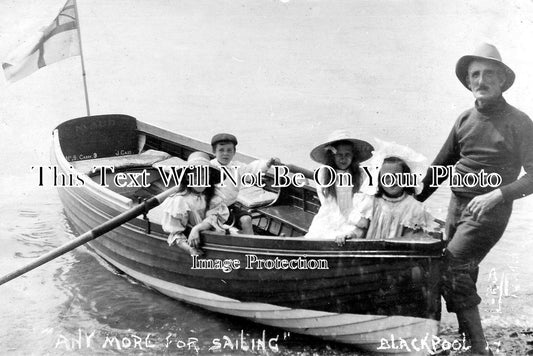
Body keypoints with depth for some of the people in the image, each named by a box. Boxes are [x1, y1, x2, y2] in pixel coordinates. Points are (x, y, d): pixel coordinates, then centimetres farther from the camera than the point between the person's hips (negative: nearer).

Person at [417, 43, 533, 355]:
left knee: (448, 270, -15)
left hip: (489, 213, -6)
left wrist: (496, 194, -22)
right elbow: (441, 166, 15)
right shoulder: (465, 120, 8)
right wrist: (413, 201, 14)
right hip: (457, 206, 6)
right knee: (464, 277, 10)